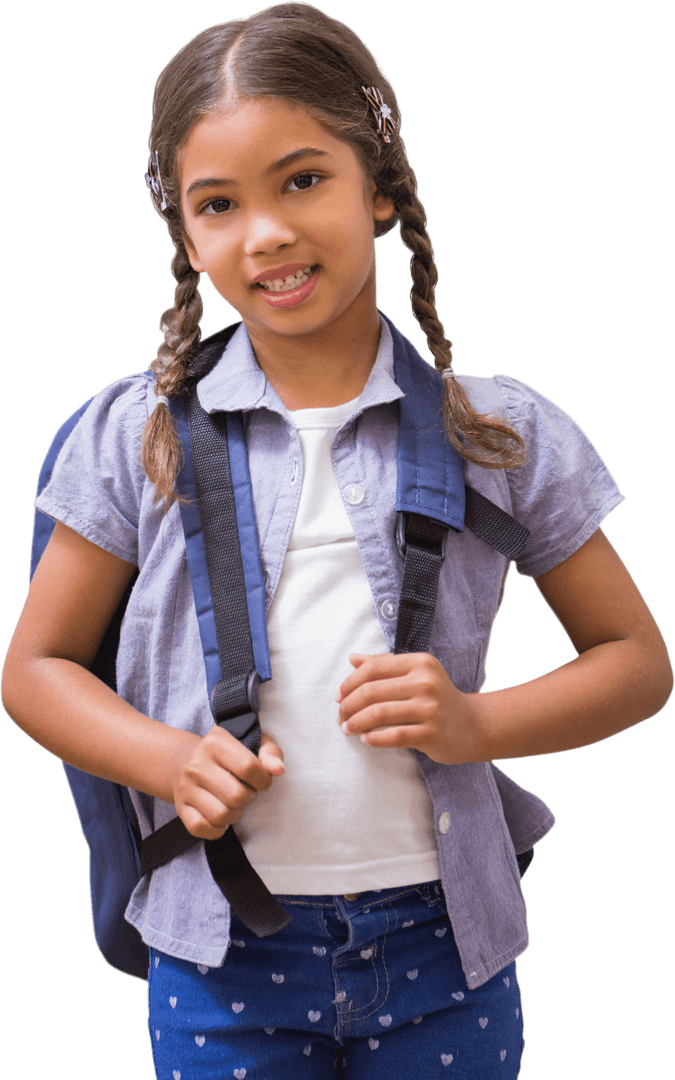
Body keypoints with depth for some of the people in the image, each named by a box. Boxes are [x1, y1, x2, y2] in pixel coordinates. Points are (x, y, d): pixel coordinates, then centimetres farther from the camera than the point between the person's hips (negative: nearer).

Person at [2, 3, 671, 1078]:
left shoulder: (502, 432, -1)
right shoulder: (139, 435, 0)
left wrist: (476, 723, -13)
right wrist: (168, 760, -13)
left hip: (442, 946, 0)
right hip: (222, 949, 0)